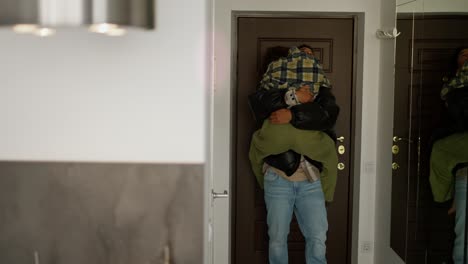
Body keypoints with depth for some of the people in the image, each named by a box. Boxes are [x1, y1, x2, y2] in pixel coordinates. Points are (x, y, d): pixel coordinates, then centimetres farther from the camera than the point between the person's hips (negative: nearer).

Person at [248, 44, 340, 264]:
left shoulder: (321, 92, 7)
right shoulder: (275, 89, 6)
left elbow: (329, 114, -15)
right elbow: (257, 101, -16)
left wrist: (293, 114, -24)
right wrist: (291, 96, -24)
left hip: (311, 182, 1)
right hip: (278, 180, -1)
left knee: (318, 240, 3)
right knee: (277, 240, 7)